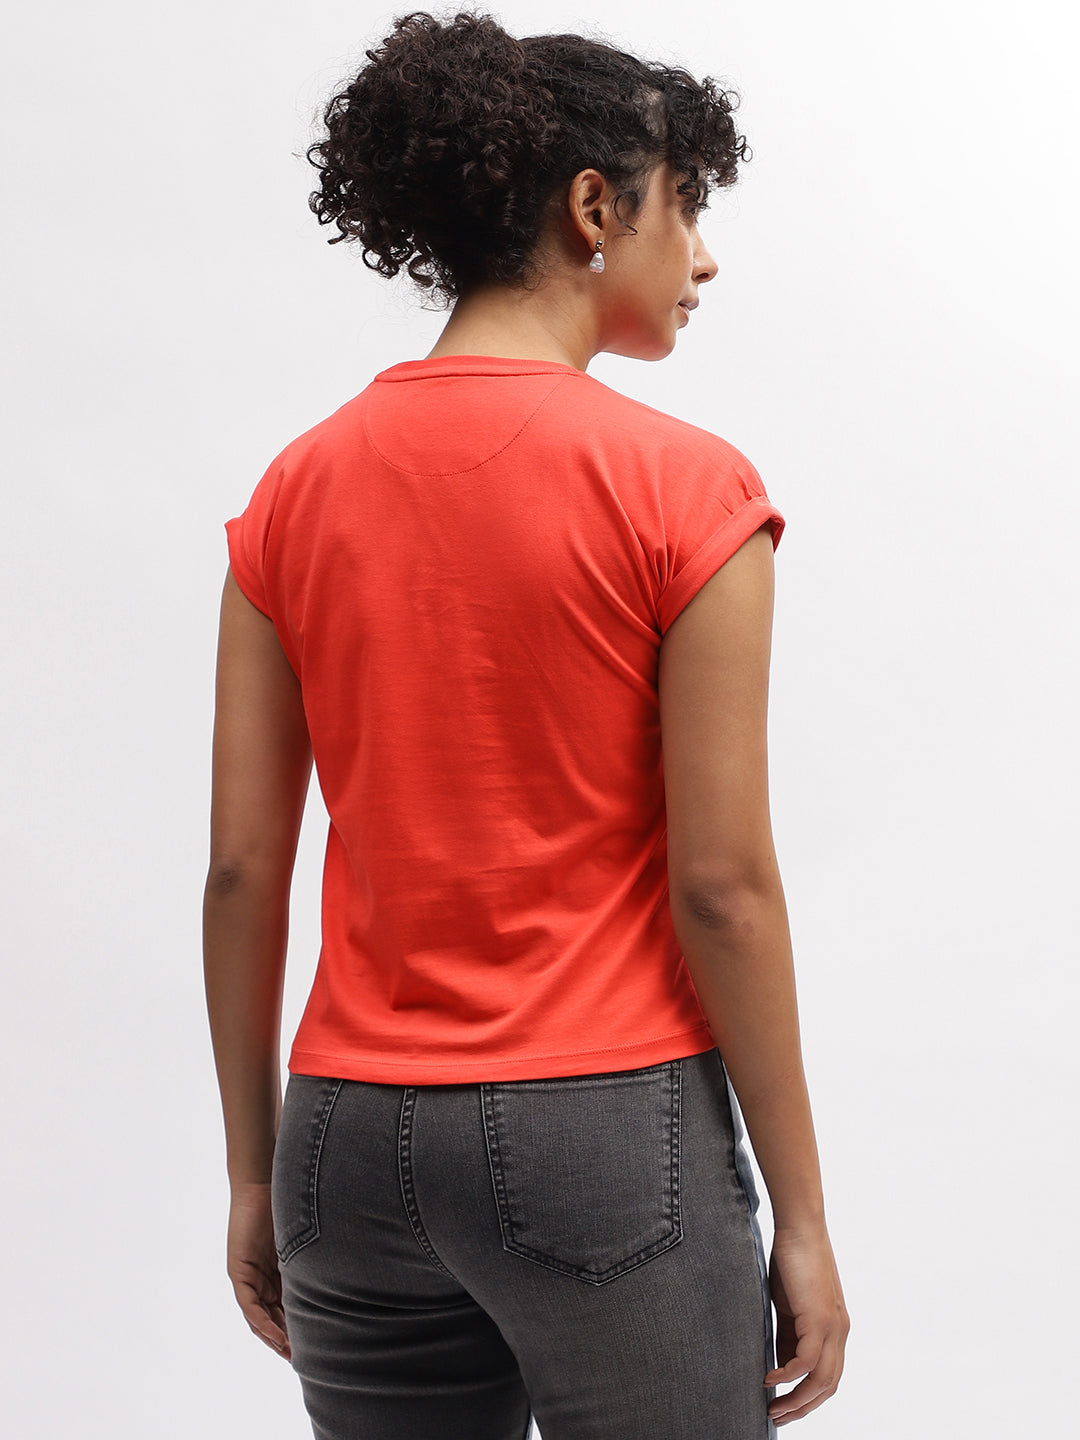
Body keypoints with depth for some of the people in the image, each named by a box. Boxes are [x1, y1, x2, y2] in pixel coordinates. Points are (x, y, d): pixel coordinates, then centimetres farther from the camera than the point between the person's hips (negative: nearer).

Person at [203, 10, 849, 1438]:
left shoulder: (297, 490, 3)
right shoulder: (681, 488, -10)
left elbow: (241, 870, 4)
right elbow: (721, 885, -11)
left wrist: (258, 1174, 13)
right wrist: (801, 1216, -2)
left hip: (354, 1139, 5)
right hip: (607, 1131, -5)